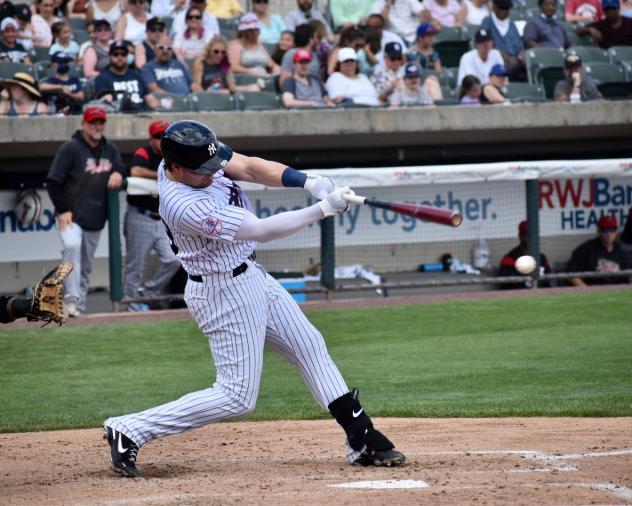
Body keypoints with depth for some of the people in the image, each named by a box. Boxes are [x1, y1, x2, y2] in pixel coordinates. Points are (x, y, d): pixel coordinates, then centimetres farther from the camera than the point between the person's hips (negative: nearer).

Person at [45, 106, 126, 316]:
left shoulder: (110, 150, 12)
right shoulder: (70, 148, -6)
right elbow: (53, 182, -7)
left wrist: (118, 173, -7)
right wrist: (63, 210, -14)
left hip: (96, 220, 6)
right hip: (71, 216, -6)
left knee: (86, 266, 8)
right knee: (72, 246, -31)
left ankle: (79, 308, 16)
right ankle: (71, 299, -34)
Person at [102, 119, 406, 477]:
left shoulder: (193, 159, -8)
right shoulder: (187, 206, -31)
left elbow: (248, 167, -9)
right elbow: (262, 231, -27)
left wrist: (308, 182, -24)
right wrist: (323, 209, -24)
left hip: (250, 276, 10)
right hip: (226, 293, -10)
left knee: (310, 347, 14)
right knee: (238, 396, -5)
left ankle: (362, 440, 21)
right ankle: (128, 432, -2)